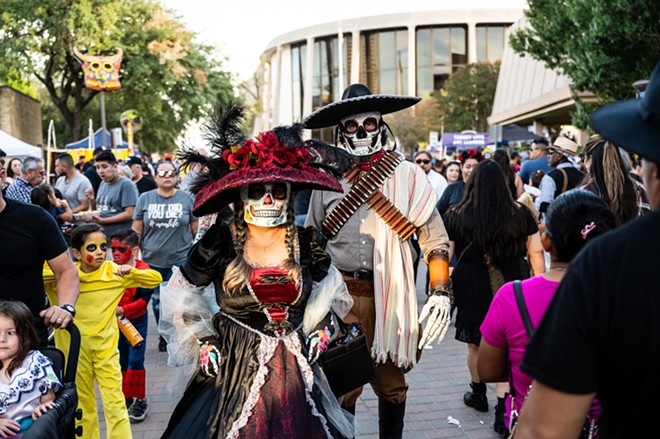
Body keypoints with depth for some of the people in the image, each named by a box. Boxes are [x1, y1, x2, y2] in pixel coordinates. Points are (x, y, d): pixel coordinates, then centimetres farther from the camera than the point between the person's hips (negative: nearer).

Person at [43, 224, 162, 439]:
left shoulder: (113, 271, -4)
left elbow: (156, 278, -1)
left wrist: (130, 272, -18)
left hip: (105, 347, -1)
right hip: (75, 348, 1)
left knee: (115, 403, -3)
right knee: (81, 405, 14)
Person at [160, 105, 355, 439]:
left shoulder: (305, 242, 1)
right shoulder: (221, 241, -7)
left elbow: (332, 286, 20)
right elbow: (181, 292, 3)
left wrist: (322, 328, 10)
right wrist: (202, 340, -1)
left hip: (295, 371, 3)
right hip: (234, 370, -3)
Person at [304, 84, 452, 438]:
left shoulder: (408, 176, 1)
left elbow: (435, 239, -1)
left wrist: (440, 292, -11)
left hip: (390, 295, -1)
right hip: (340, 293, 1)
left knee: (391, 384, 11)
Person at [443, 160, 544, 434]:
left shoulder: (455, 216, -4)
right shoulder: (521, 214, -1)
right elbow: (536, 252, 3)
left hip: (472, 289, 0)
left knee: (475, 343, 17)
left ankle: (478, 394, 37)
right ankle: (503, 407, -2)